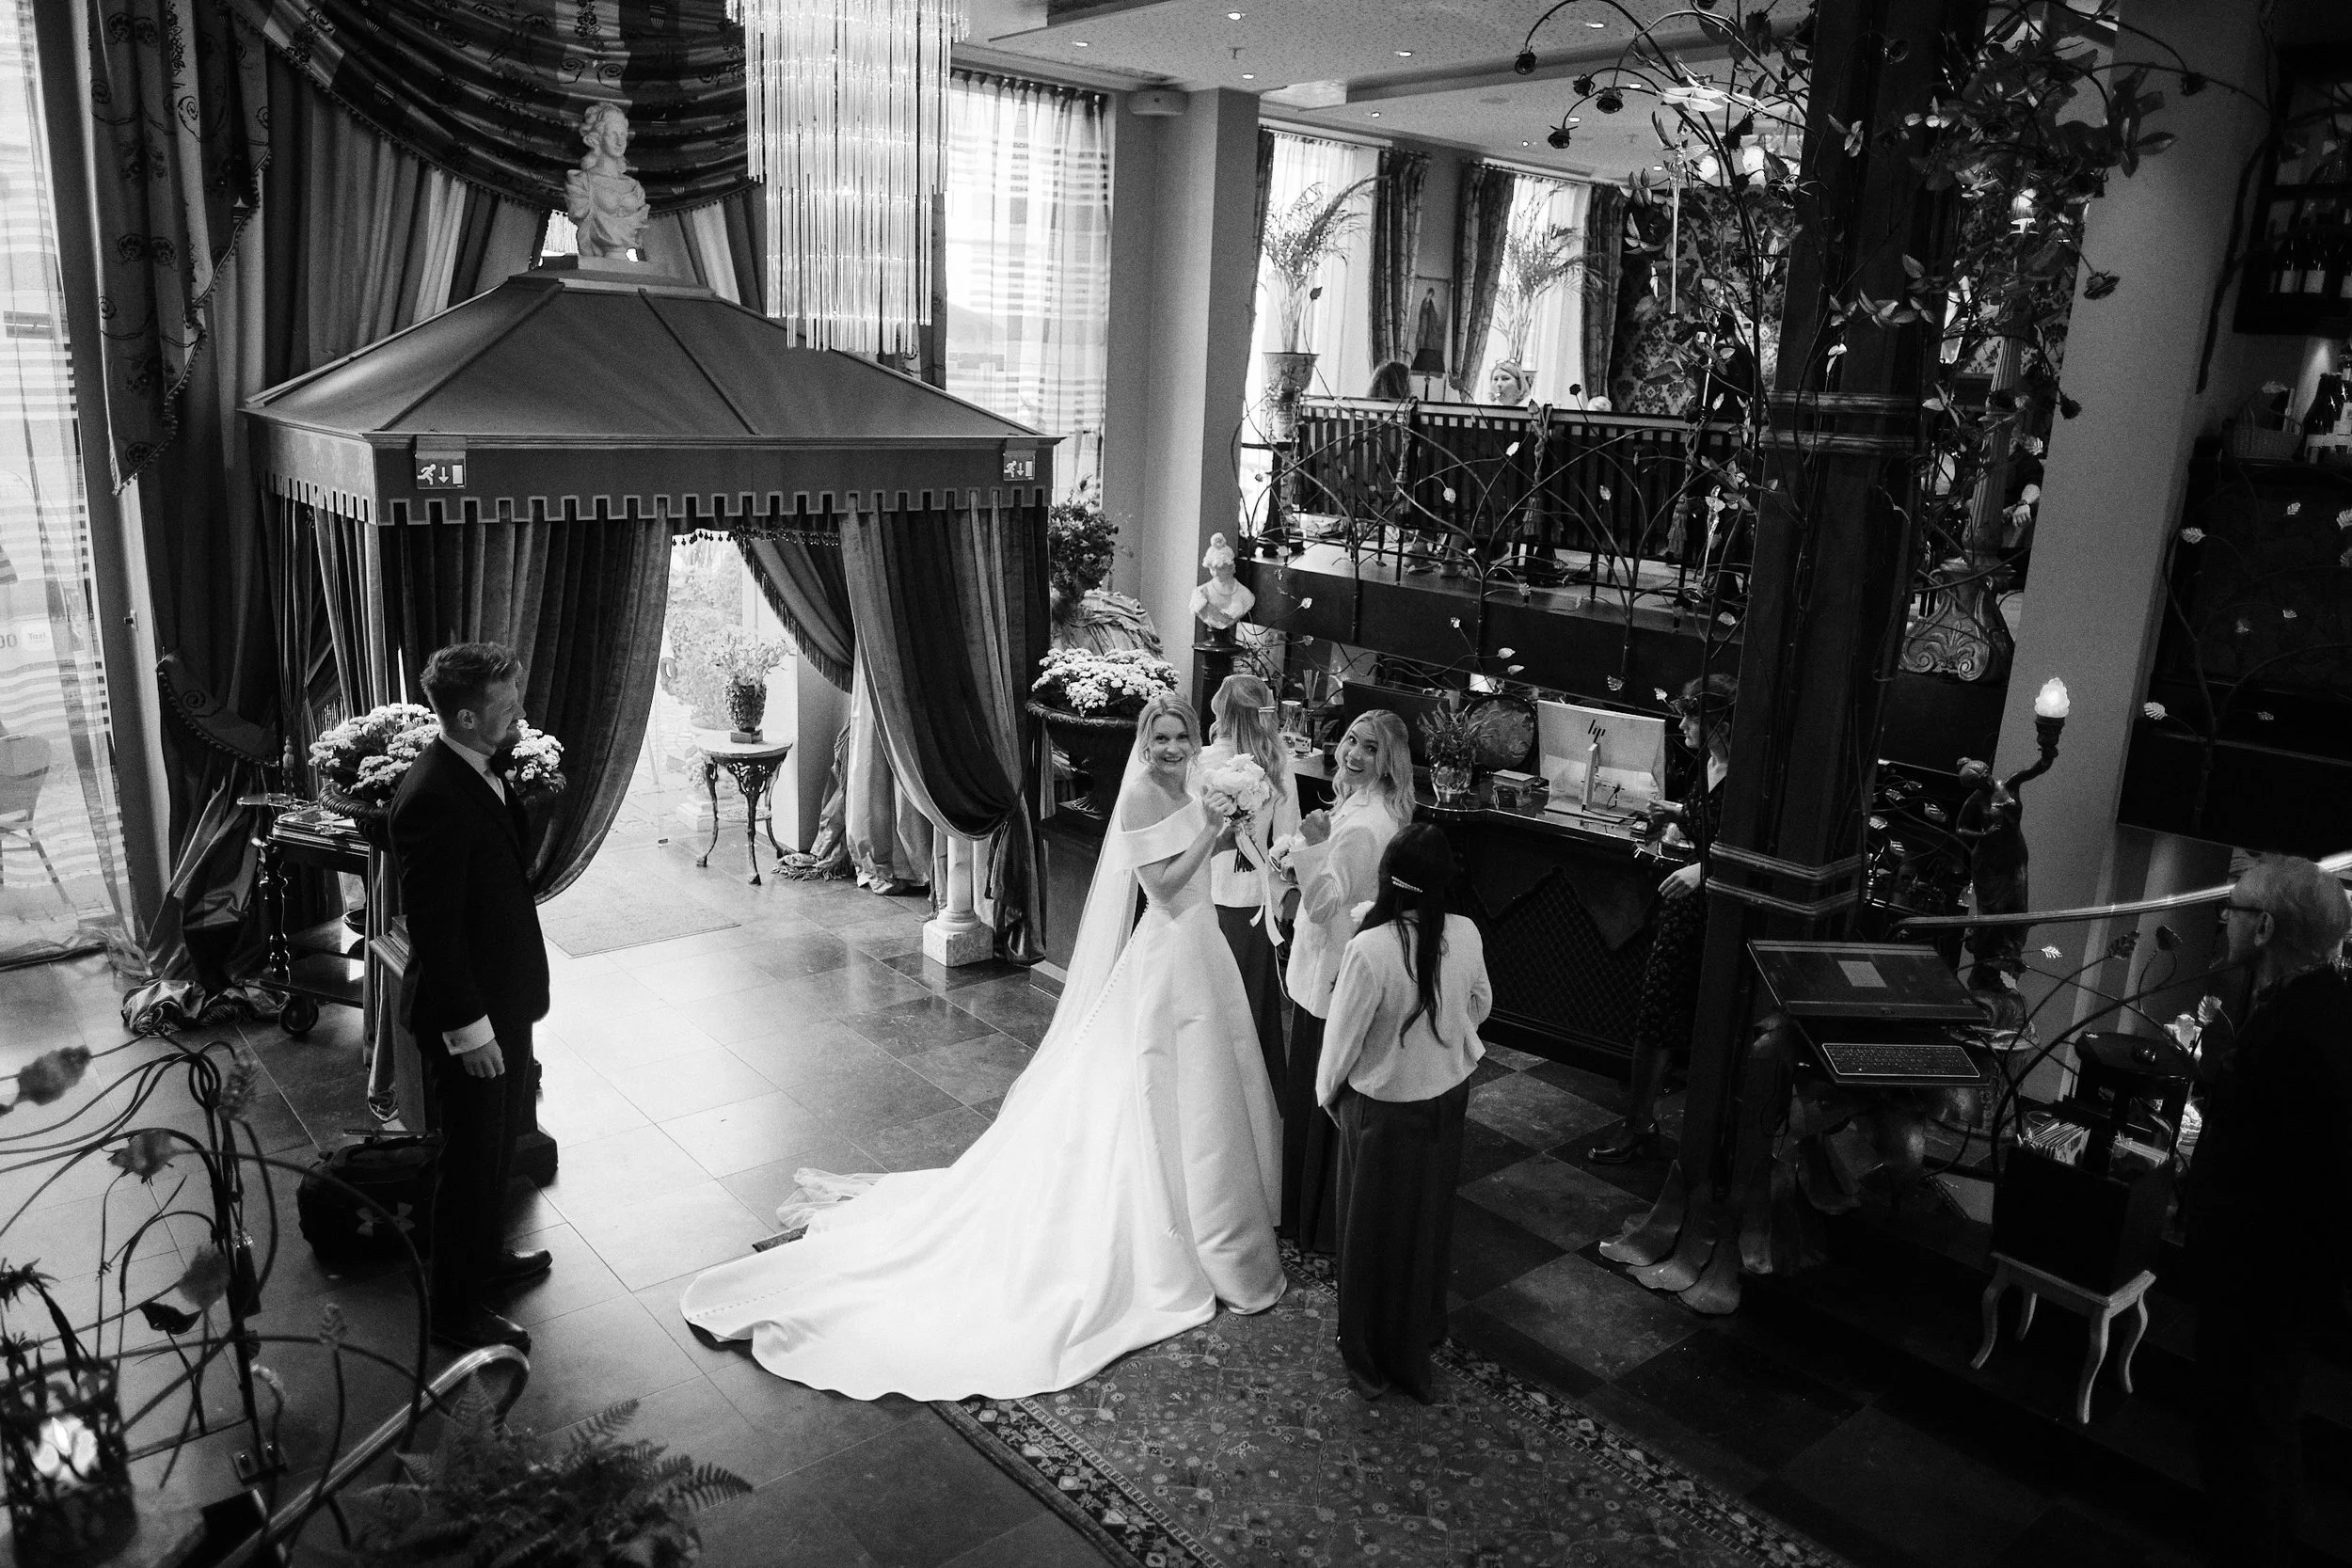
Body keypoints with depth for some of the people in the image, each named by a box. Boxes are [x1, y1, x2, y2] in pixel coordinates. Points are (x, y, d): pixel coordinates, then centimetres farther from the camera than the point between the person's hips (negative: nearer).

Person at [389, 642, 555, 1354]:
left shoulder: (481, 774, 3)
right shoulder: (434, 798, -26)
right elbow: (434, 928, -25)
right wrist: (470, 1027, -21)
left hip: (504, 997, 9)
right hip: (468, 1013, -9)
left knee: (500, 1142, 24)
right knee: (472, 1157, 6)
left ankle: (487, 1257, 44)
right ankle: (456, 1309, 23)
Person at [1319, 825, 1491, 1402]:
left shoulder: (1370, 949, -30)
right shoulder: (1466, 936, -15)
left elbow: (1343, 1035, -19)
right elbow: (1480, 1005, 4)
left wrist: (1326, 1092, 0)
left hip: (1382, 1108, -4)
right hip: (1448, 1096, 4)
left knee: (1375, 1229, 15)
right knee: (1430, 1218, 23)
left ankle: (1372, 1360, 32)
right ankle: (1421, 1335, 44)